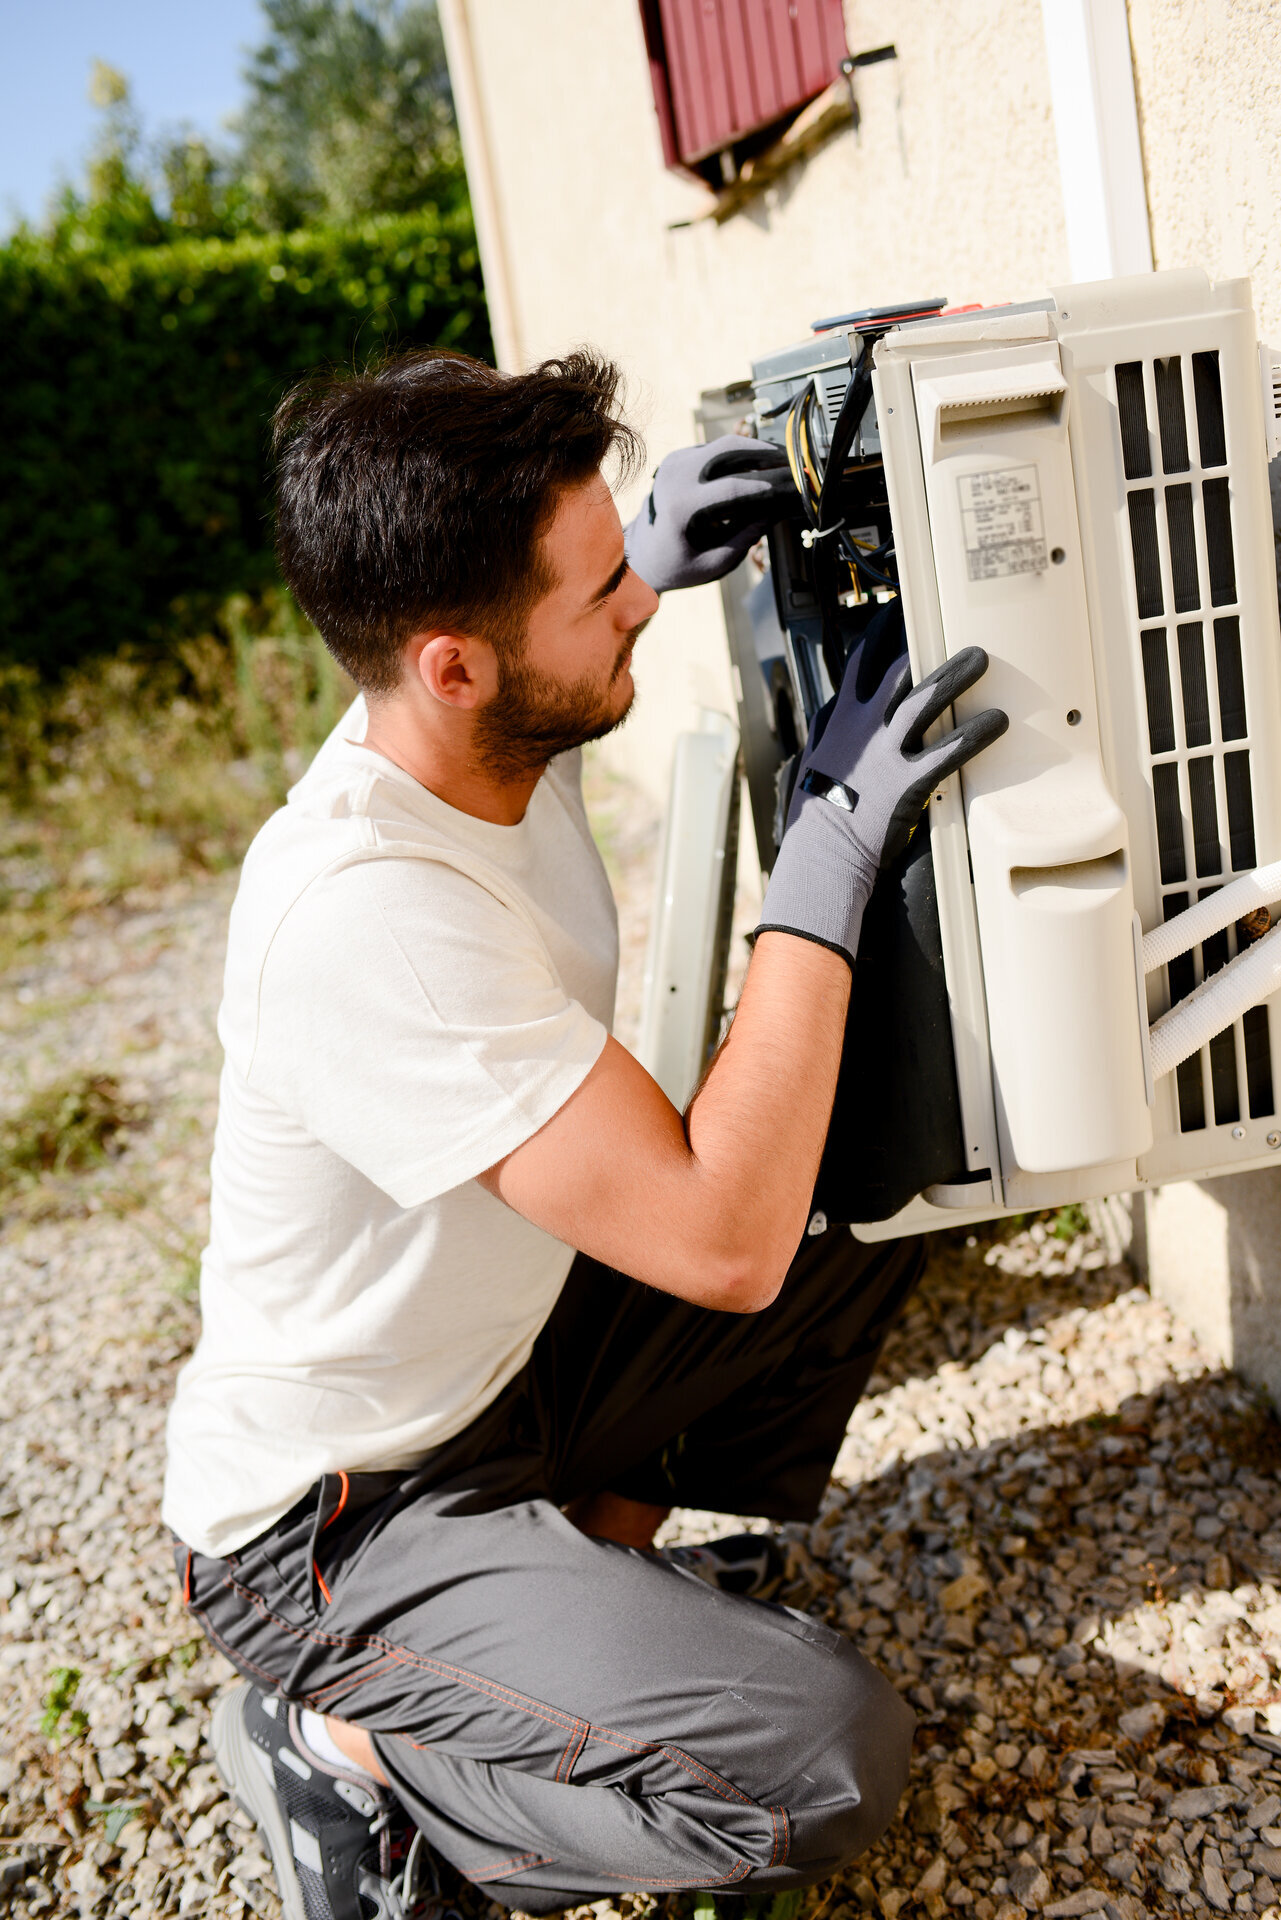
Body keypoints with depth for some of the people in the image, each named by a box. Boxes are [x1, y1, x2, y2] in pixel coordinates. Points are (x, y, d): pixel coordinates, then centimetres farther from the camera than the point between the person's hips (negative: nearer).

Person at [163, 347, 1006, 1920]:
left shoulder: (492, 733, -9)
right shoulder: (361, 918, -36)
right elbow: (725, 1242, -35)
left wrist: (643, 555, -3)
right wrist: (831, 851, -30)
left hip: (505, 1352, 9)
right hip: (338, 1516, -8)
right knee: (827, 1763, -22)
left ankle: (607, 1553, 14)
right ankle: (334, 1745, 1)